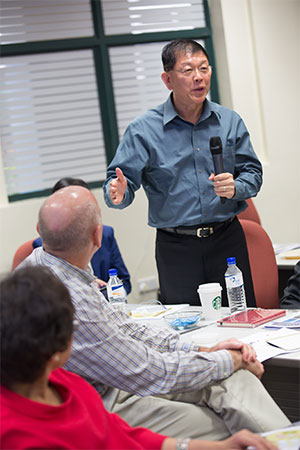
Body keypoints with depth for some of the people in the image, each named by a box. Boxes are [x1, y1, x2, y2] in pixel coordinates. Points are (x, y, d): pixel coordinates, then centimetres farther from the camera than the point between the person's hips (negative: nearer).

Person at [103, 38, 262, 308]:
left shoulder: (229, 122, 7)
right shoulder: (143, 131, -2)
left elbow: (253, 173, 9)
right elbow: (123, 179, -5)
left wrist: (234, 188, -13)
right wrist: (118, 193, -29)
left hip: (227, 240, 2)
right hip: (176, 249, -2)